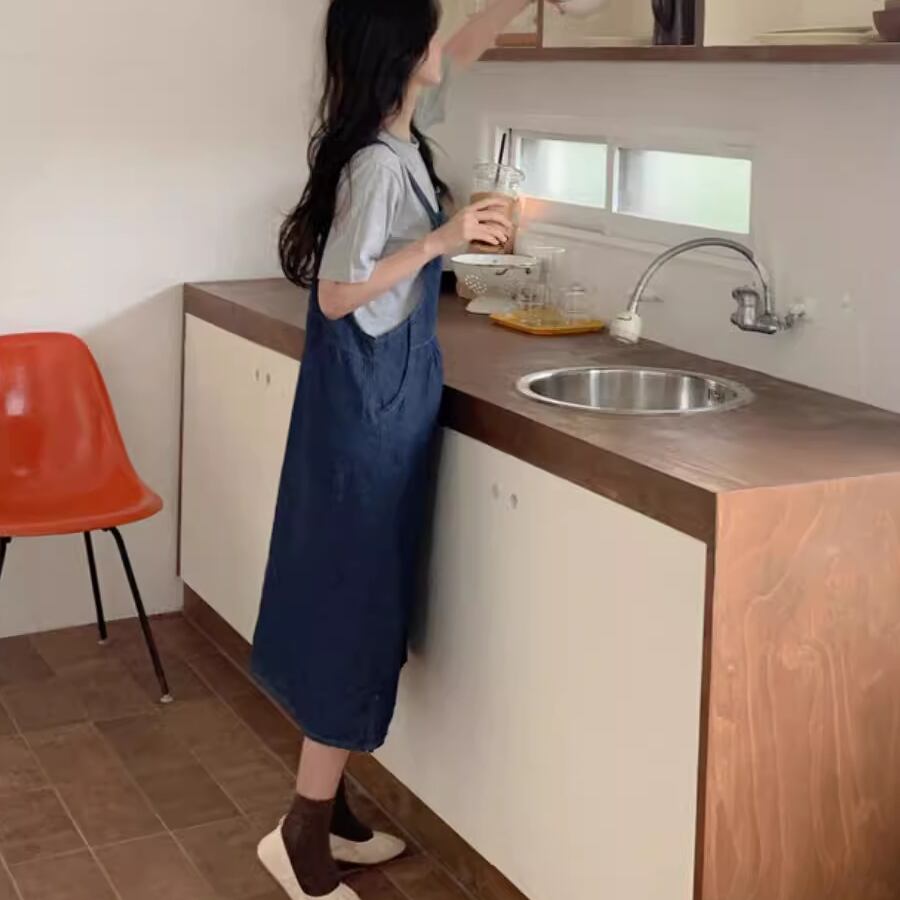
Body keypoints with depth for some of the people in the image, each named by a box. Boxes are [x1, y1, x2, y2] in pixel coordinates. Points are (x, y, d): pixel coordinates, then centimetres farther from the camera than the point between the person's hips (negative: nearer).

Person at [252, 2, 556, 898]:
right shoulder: (378, 163, -19)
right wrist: (440, 239, -22)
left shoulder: (397, 135, 7)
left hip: (385, 400, 10)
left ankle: (330, 809, 26)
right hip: (371, 411, -10)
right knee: (358, 612, -3)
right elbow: (338, 293, -22)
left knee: (363, 607, 14)